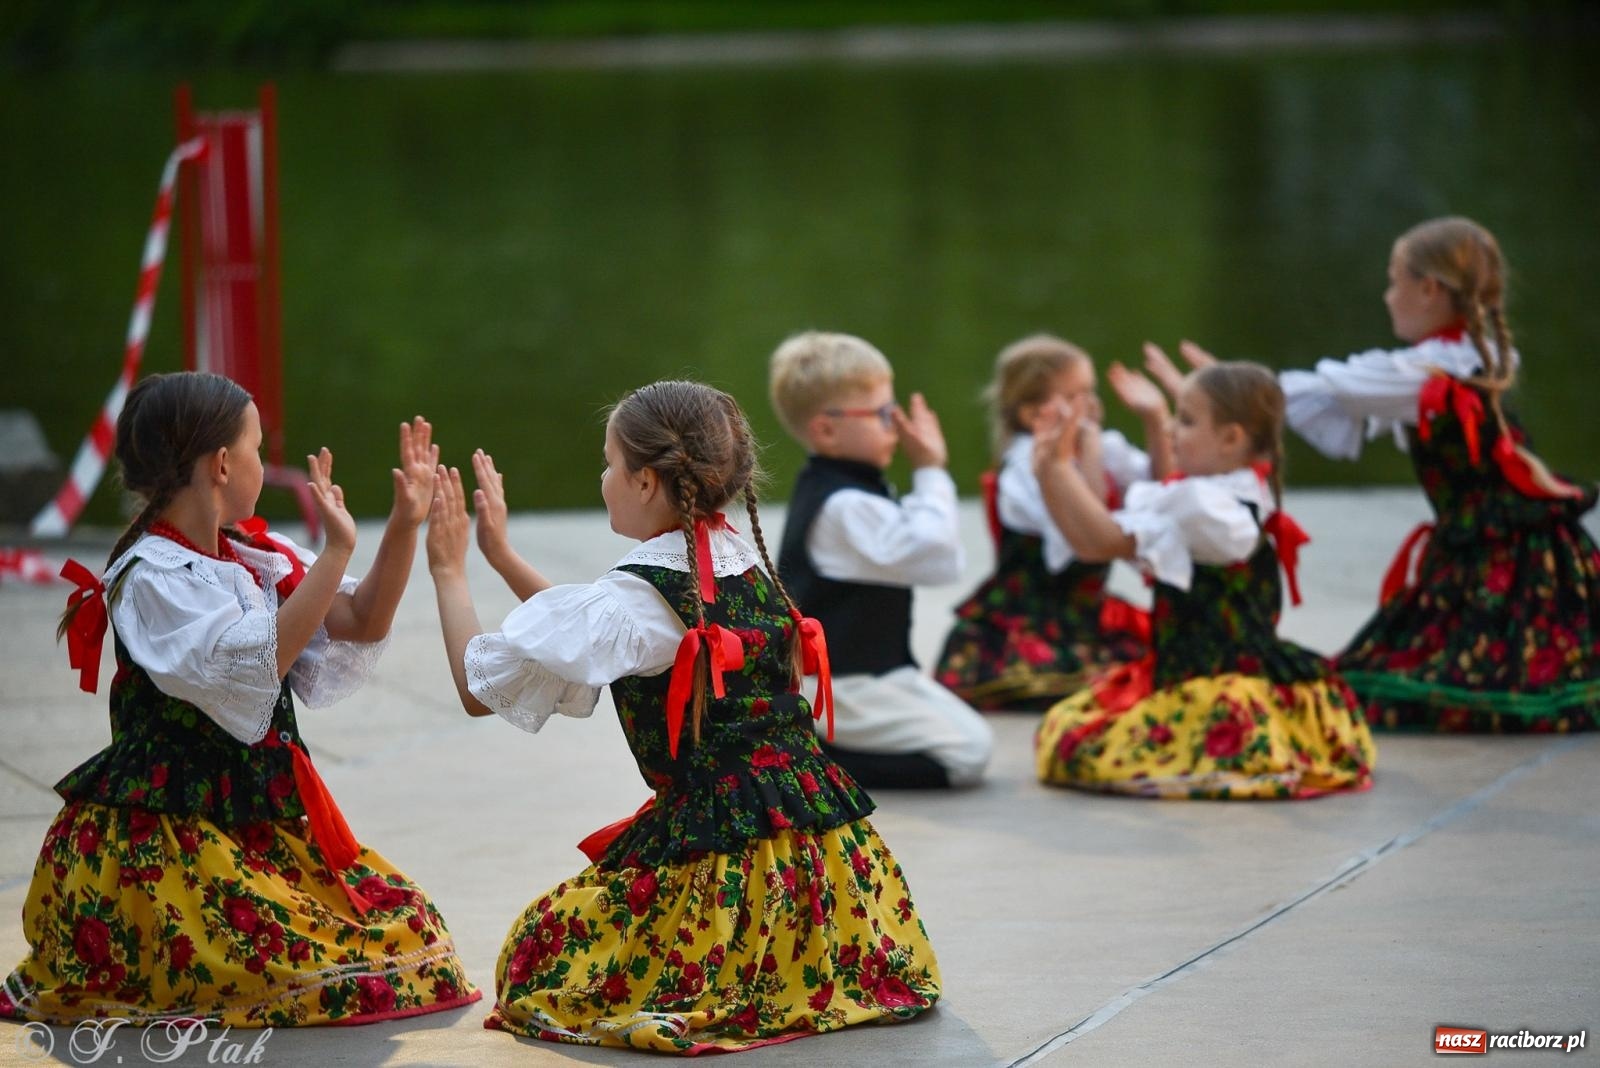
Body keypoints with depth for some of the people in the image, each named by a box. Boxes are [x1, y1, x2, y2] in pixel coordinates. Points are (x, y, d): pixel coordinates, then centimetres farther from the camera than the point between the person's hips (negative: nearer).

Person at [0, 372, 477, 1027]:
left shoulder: (255, 559, 9)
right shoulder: (151, 577, -16)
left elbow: (361, 624, 10)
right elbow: (257, 660, -27)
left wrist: (405, 525, -1)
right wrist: (338, 550, -26)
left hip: (264, 820, 8)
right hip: (166, 842, -8)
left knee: (407, 925, 3)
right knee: (308, 967, -20)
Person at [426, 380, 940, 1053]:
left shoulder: (633, 599, -14)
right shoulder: (749, 567, 9)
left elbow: (480, 686, -6)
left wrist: (450, 571, 7)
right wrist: (502, 556, 23)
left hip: (717, 862, -7)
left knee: (532, 955, 10)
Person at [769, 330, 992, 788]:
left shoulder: (830, 490, 10)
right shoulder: (845, 507, -24)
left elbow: (915, 546, 19)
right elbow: (941, 559, -26)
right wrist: (932, 474, -21)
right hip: (841, 688, -10)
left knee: (977, 737, 16)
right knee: (965, 757, -13)